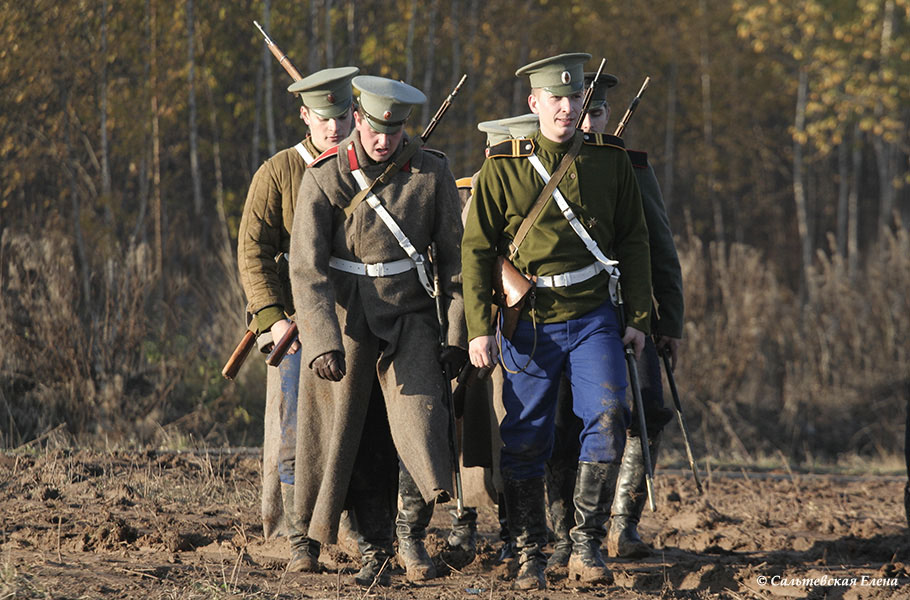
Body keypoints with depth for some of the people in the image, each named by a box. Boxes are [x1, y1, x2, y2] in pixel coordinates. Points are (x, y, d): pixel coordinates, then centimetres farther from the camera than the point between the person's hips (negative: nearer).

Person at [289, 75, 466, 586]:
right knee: (351, 437, 3)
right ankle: (374, 545, 12)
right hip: (345, 318, 0)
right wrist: (323, 342, -19)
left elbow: (453, 255, 6)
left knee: (418, 410, -21)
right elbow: (307, 267, -10)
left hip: (410, 316, 0)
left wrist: (458, 331, 2)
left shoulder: (432, 173, -1)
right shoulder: (325, 177, -6)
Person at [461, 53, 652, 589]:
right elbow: (477, 250, 0)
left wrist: (639, 317, 6)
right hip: (530, 324, -1)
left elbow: (634, 242, 12)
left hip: (594, 318, 1)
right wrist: (479, 327, -7)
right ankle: (530, 555, 16)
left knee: (609, 419, -16)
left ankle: (587, 546, -7)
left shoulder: (611, 161, 6)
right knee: (525, 442, 3)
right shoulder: (503, 167, -1)